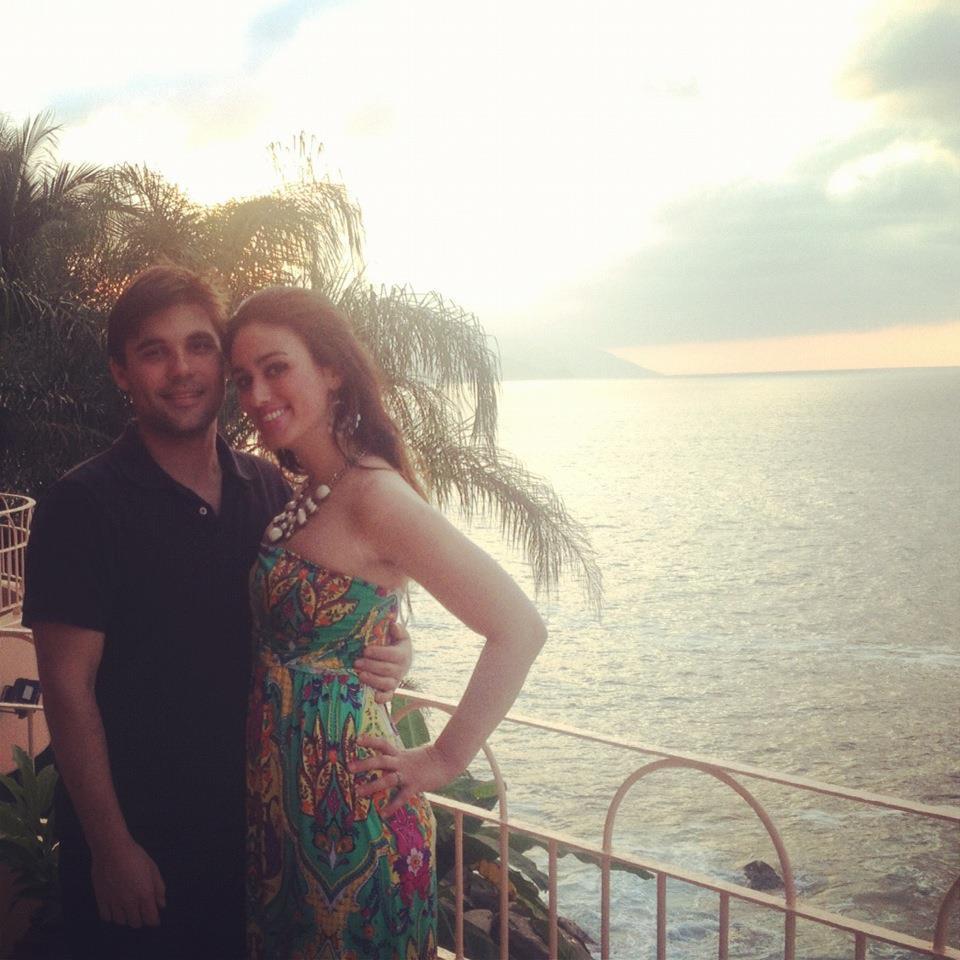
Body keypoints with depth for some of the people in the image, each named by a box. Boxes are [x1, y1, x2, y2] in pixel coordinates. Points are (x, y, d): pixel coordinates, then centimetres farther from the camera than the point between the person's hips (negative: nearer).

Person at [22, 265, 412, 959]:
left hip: (252, 826, 5)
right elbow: (69, 689, -13)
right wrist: (112, 848, -14)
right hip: (135, 843, -4)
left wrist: (385, 658, -11)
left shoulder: (270, 491, 2)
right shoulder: (83, 505, -12)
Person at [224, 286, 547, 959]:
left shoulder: (375, 494, -20)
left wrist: (443, 760, -16)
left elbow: (519, 628, -24)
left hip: (345, 806, -8)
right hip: (278, 802, 8)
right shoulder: (306, 495, 6)